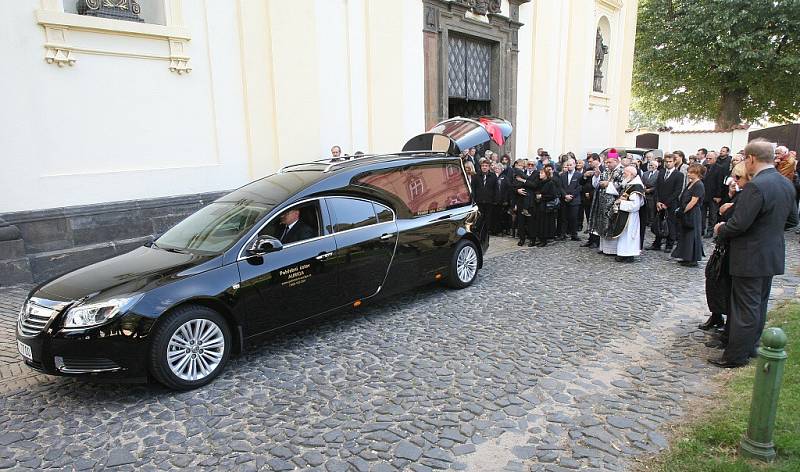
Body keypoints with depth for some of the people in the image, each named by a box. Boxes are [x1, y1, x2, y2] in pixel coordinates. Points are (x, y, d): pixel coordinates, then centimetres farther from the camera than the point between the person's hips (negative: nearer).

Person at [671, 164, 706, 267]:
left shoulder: (699, 185, -14)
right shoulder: (690, 183, 13)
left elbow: (693, 201, -19)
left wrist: (683, 211, -17)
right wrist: (681, 209, 7)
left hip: (693, 215, -9)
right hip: (686, 214, 9)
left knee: (692, 235, -3)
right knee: (685, 234, 14)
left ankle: (693, 260, 5)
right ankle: (686, 258, 23)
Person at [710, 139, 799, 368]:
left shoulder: (755, 186, -24)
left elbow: (739, 224, -25)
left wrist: (721, 229, -7)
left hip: (751, 258, -9)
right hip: (772, 256, 9)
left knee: (746, 308, 0)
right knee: (759, 305, 19)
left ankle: (736, 356, 10)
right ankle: (751, 347, 32)